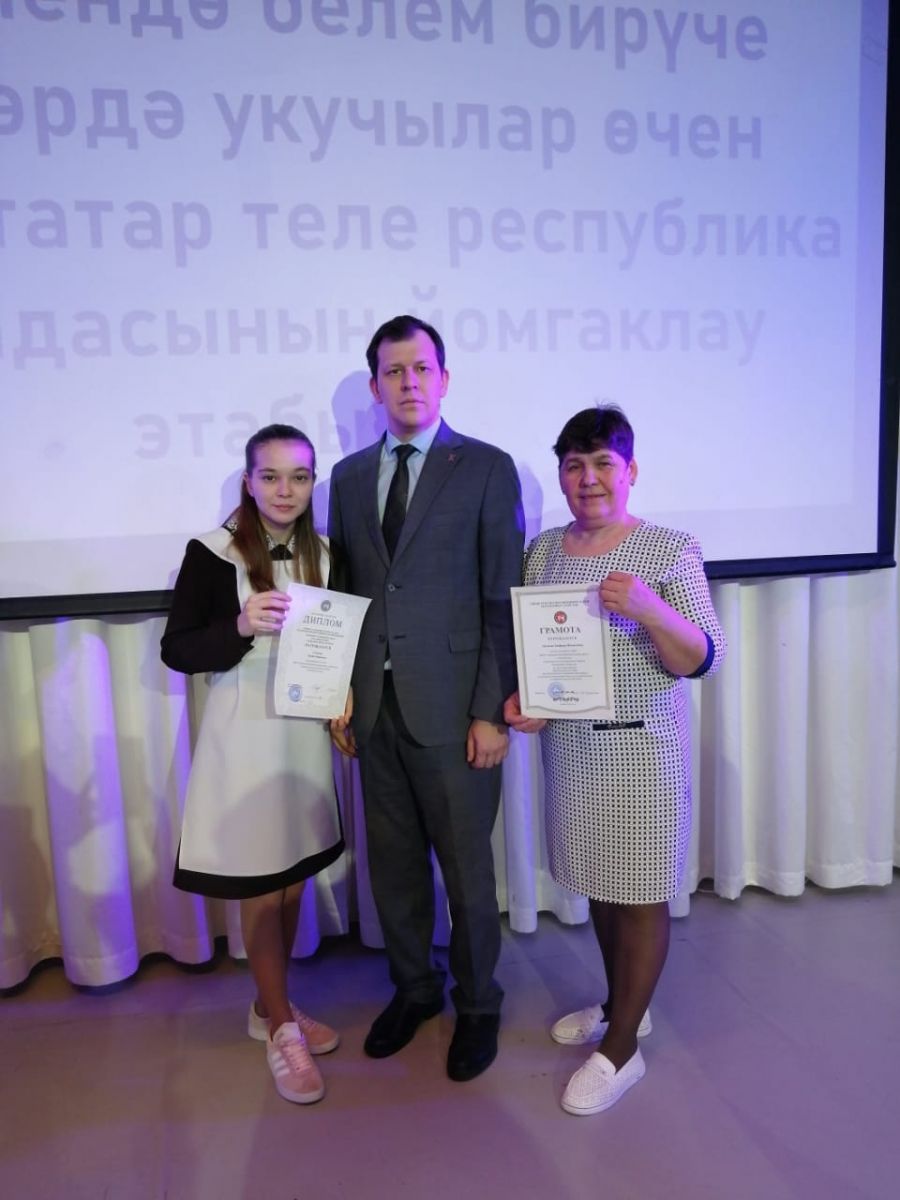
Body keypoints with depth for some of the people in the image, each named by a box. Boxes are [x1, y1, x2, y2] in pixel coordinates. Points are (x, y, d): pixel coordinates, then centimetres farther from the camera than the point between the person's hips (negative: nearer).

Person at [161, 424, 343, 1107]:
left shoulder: (321, 555, 6)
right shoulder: (214, 554, -10)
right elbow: (176, 650, -10)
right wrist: (241, 626, -27)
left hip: (305, 729, 5)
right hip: (246, 732, -5)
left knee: (293, 879, 14)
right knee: (260, 889, 5)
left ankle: (270, 1006, 35)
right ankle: (282, 1031, 23)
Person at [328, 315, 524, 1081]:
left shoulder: (487, 468, -3)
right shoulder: (350, 475, 11)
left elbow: (503, 600, -6)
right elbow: (344, 592, 11)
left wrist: (492, 711, -11)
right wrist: (340, 695, 7)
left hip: (451, 706, -4)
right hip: (374, 705, 4)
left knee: (466, 864, 9)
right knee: (393, 861, 16)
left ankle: (478, 1004, 32)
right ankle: (414, 988, 38)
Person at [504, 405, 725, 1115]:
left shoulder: (671, 551, -10)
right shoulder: (544, 550, 4)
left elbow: (703, 660, -13)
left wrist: (649, 607, -29)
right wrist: (522, 699, -7)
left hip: (640, 746, -5)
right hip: (569, 743, 5)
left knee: (640, 892, 7)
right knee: (598, 881, 18)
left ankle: (622, 1045, 24)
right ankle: (622, 1003, 40)